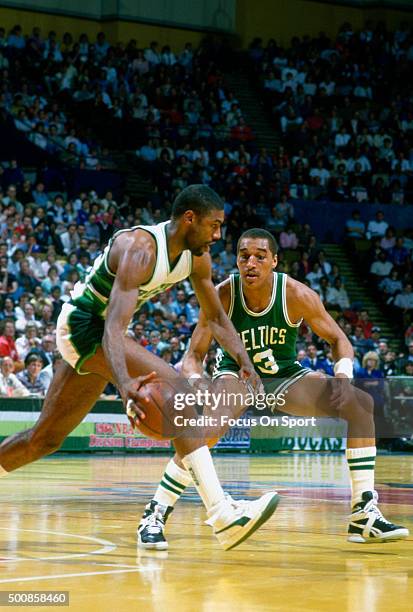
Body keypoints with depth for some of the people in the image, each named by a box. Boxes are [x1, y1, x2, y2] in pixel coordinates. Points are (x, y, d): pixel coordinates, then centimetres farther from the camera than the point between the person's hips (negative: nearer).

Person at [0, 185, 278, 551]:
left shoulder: (197, 257, -2)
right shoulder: (140, 249, -29)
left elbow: (216, 317, 10)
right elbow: (114, 325, -39)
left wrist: (244, 362, -7)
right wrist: (124, 383, -55)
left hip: (99, 332, 10)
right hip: (82, 325, -10)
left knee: (46, 438, 16)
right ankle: (222, 515, -33)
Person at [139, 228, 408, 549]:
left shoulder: (297, 294, -21)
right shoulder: (221, 296, -22)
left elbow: (338, 339, -9)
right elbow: (194, 355, -16)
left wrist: (343, 376, -29)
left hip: (284, 376, 3)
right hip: (236, 374, -3)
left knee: (360, 404, -14)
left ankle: (365, 515, -11)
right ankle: (155, 516, -24)